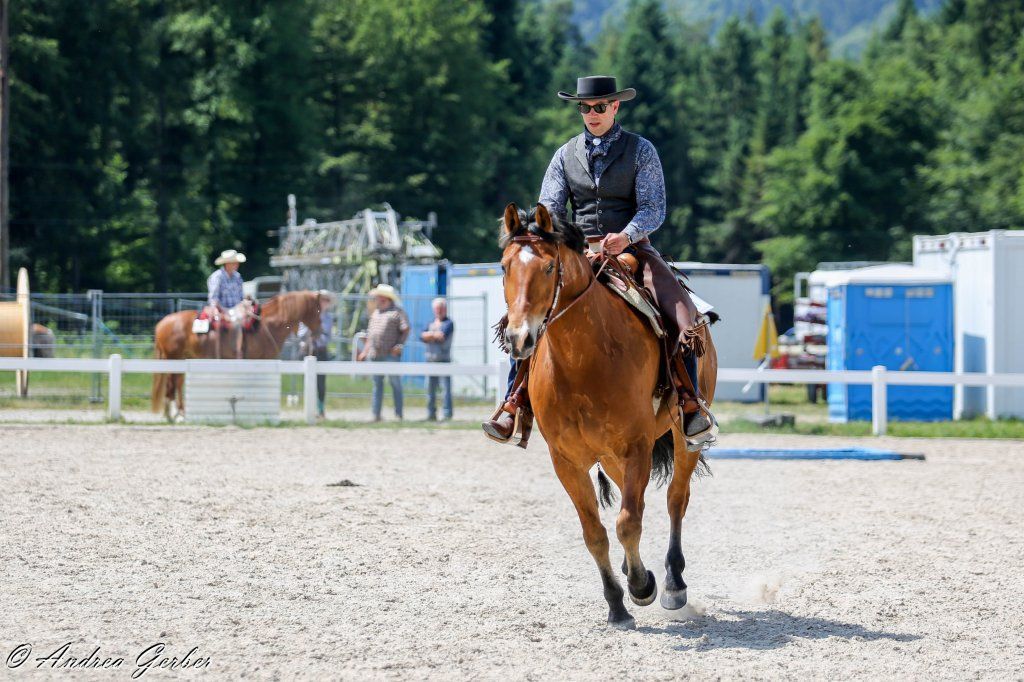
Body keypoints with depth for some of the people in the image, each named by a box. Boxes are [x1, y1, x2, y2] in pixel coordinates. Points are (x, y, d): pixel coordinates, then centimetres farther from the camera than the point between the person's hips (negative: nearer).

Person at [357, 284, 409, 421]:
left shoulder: (397, 312, -1)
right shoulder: (375, 313, 21)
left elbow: (405, 330, -8)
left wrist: (399, 345, -17)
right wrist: (365, 351, 20)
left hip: (390, 355, -7)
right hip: (374, 355, 7)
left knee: (395, 383, -3)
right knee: (377, 384, 7)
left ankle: (398, 414, 0)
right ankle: (376, 414, 9)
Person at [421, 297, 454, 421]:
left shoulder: (449, 323, 2)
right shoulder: (431, 323, 18)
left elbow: (443, 336, -16)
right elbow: (422, 337, 3)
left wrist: (430, 335, -2)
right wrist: (435, 335, -9)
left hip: (443, 359, -6)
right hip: (431, 359, 6)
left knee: (446, 387, -10)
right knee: (430, 388, 6)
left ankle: (447, 415, -12)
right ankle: (431, 414, 13)